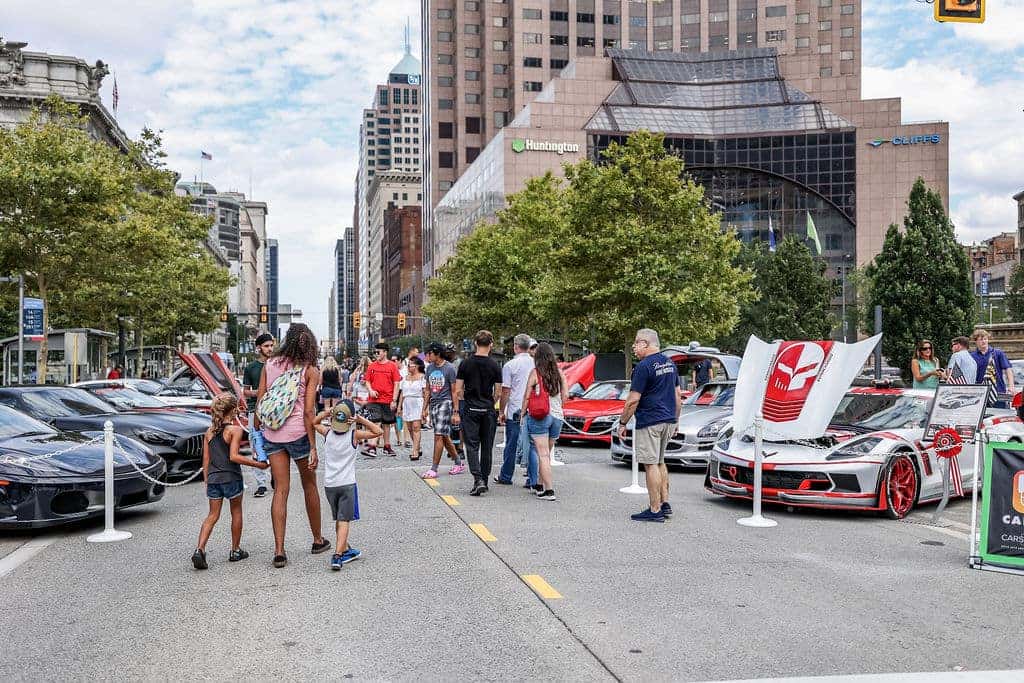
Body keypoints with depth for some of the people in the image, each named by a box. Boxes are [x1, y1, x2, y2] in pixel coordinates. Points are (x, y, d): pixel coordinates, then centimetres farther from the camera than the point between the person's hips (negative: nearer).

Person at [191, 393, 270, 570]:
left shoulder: (209, 432, 9)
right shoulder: (235, 430, -9)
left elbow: (206, 460, 11)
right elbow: (234, 456, -19)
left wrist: (206, 481, 18)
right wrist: (258, 464, -16)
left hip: (213, 478, 5)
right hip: (231, 477, -5)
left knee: (213, 515, 8)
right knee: (236, 512, 13)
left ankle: (199, 549, -10)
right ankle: (235, 550, 20)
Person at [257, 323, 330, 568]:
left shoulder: (270, 365, 5)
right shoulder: (310, 371, -4)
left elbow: (260, 403, 4)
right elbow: (308, 412, -10)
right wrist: (313, 447, -8)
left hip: (272, 433, 3)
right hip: (298, 432, -2)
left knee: (281, 490, 5)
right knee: (309, 486, 15)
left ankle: (279, 551, 0)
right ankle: (318, 540, 29)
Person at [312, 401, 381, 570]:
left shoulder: (327, 433, 0)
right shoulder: (354, 435, -9)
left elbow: (314, 422, 18)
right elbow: (377, 431, -6)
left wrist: (324, 412, 5)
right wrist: (361, 419, -9)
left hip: (329, 484, 4)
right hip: (347, 483, -4)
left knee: (338, 519, 17)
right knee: (344, 520, -3)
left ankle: (346, 550, 29)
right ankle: (338, 556, -15)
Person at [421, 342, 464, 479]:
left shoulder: (449, 368, -8)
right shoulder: (430, 368, 11)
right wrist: (424, 409, 14)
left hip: (445, 402, -7)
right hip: (433, 404, 7)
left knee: (439, 436, -10)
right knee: (444, 437, 11)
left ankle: (434, 469, -8)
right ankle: (459, 463, 23)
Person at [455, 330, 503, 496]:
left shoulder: (466, 364, -2)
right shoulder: (495, 366, -2)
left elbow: (458, 391, -3)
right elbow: (498, 393, 1)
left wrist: (456, 412, 3)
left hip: (470, 410, -1)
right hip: (488, 411, 1)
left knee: (472, 446, -1)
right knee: (487, 447, 10)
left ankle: (478, 480, -17)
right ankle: (484, 481, 17)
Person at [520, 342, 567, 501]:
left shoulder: (535, 373, -7)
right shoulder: (559, 373, 4)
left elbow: (527, 396, -6)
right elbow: (565, 395, 6)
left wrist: (522, 414, 5)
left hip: (539, 417, -4)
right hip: (557, 416, 5)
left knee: (543, 455, -4)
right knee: (547, 454, 16)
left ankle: (549, 491, -10)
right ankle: (540, 485, 27)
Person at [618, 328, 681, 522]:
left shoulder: (644, 366, -14)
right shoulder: (670, 363, 12)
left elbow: (633, 400, -16)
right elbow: (678, 396, 17)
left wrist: (622, 423, -7)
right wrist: (674, 420, 23)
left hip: (649, 423, -9)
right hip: (668, 421, 9)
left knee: (651, 464, -3)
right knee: (659, 462, 19)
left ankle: (655, 510, -1)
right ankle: (665, 504, 21)